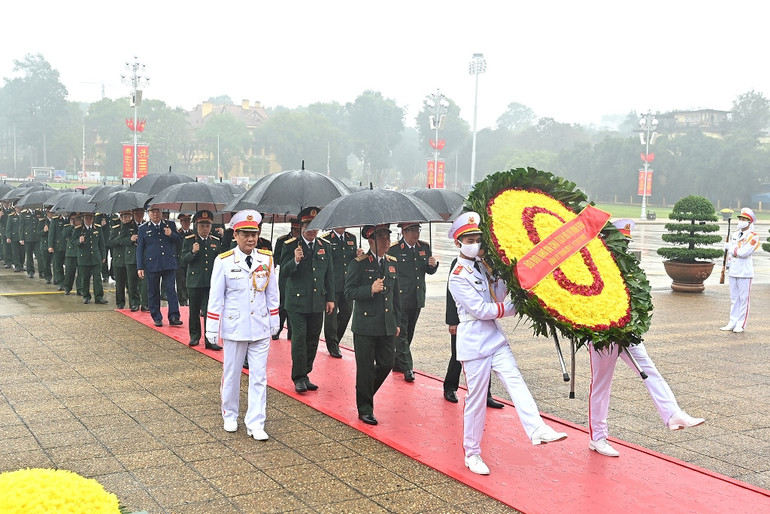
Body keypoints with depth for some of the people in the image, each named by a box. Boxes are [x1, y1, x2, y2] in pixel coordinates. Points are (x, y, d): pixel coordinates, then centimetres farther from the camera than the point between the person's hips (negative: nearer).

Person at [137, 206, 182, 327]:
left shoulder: (169, 225, 9)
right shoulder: (143, 229, 6)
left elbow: (178, 240, 10)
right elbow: (139, 249, 6)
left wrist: (171, 234, -13)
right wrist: (140, 267, 0)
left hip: (169, 264, 0)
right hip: (152, 265, 0)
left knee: (171, 290, -5)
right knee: (153, 292, 6)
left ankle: (174, 317, -2)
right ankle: (157, 318, 16)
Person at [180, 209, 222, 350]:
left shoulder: (216, 241, 9)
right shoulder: (189, 240, 2)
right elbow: (183, 260, -3)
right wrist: (192, 252, -21)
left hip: (211, 282, 1)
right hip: (194, 282, -1)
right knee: (194, 311, 9)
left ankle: (210, 339, 0)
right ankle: (195, 336, 24)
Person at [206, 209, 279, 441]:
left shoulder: (267, 259, 1)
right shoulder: (224, 262, -7)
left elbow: (272, 294, 9)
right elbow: (215, 298, -3)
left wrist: (274, 322, 10)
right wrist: (212, 329, -3)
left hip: (261, 328, 2)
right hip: (234, 328, -2)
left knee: (259, 377, 2)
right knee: (231, 375, 12)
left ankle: (255, 423, 8)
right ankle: (230, 416, 31)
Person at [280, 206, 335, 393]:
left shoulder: (325, 246, 10)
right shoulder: (290, 246, -2)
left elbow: (329, 274, 13)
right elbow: (284, 271, -9)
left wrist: (330, 298, 10)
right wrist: (295, 261, -28)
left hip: (317, 302, 4)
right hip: (297, 301, -4)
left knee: (312, 340, 9)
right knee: (299, 338, -7)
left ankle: (305, 375, 20)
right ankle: (299, 378, 1)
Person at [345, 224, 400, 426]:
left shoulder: (393, 263, 11)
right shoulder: (359, 263, -7)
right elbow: (349, 291, -10)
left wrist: (397, 322, 17)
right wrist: (370, 290, -25)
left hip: (387, 326, 5)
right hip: (365, 326, -5)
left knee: (387, 363, 8)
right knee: (365, 368, 2)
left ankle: (365, 393, 33)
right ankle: (365, 409, 16)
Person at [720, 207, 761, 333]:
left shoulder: (753, 236, -8)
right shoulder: (735, 234, 14)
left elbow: (744, 252, -19)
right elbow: (728, 250, 19)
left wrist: (731, 247, -7)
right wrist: (728, 263, 11)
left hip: (745, 272, -7)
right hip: (733, 271, 7)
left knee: (743, 298, -2)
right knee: (734, 298, 11)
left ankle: (741, 324, 3)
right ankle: (732, 322, 18)